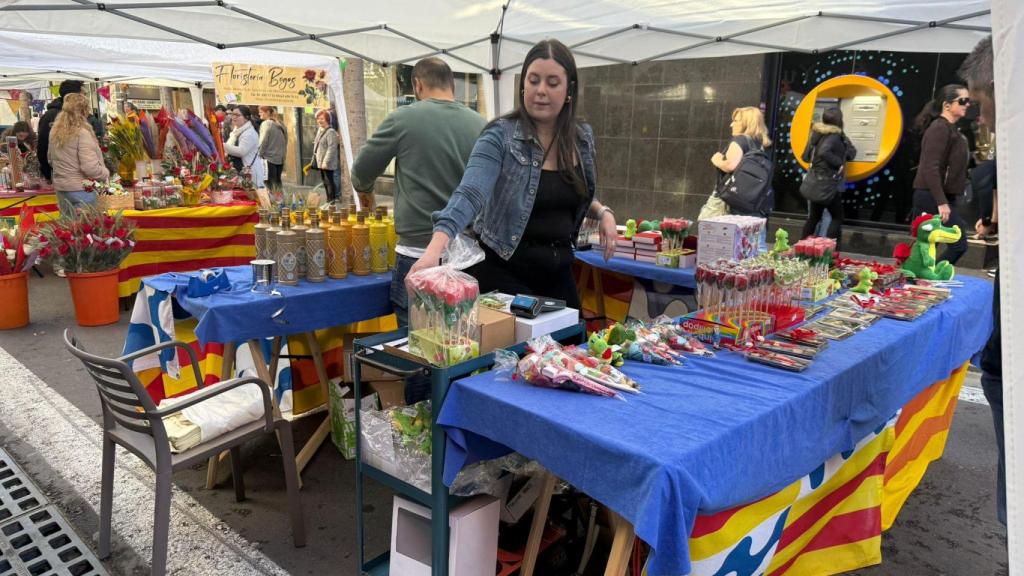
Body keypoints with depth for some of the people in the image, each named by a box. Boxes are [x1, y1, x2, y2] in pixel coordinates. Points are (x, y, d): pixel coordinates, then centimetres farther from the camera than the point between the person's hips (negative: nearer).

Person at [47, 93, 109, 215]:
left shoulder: (55, 131, 7)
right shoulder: (82, 133, -17)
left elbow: (51, 160, 16)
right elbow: (90, 168, -22)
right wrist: (106, 173, -6)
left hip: (60, 188, 8)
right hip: (81, 189, -8)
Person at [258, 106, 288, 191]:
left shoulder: (266, 124, -9)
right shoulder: (281, 125, 10)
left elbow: (263, 142, -10)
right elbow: (285, 143, 11)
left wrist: (260, 155, -2)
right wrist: (282, 154, 15)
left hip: (269, 158, -7)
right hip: (280, 158, 7)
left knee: (270, 182, -4)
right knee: (278, 181, 12)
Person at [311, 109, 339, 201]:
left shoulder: (331, 132, -15)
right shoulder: (319, 131, 15)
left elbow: (331, 148, -21)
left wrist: (326, 162, -24)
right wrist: (314, 160, 18)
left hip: (328, 163, -10)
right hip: (320, 162, 10)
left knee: (329, 181, -5)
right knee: (325, 182, 15)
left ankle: (332, 200, 1)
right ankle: (328, 199, 24)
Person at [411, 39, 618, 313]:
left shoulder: (582, 138, 2)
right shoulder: (500, 136, -15)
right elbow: (470, 194, -30)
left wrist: (603, 212, -1)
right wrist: (435, 248, -45)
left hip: (559, 270, 6)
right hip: (505, 271, -5)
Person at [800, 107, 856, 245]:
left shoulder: (817, 133, 9)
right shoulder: (834, 136, -15)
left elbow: (806, 157, 14)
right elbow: (824, 152, -33)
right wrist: (839, 163, -20)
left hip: (816, 182, 8)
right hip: (828, 184, -8)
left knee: (814, 217, 16)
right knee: (837, 218, 2)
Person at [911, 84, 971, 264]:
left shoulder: (949, 129, 19)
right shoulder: (940, 128, -12)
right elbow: (931, 168, -21)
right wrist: (942, 202, -25)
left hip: (932, 197, 10)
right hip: (933, 197, -10)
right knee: (958, 244, -9)